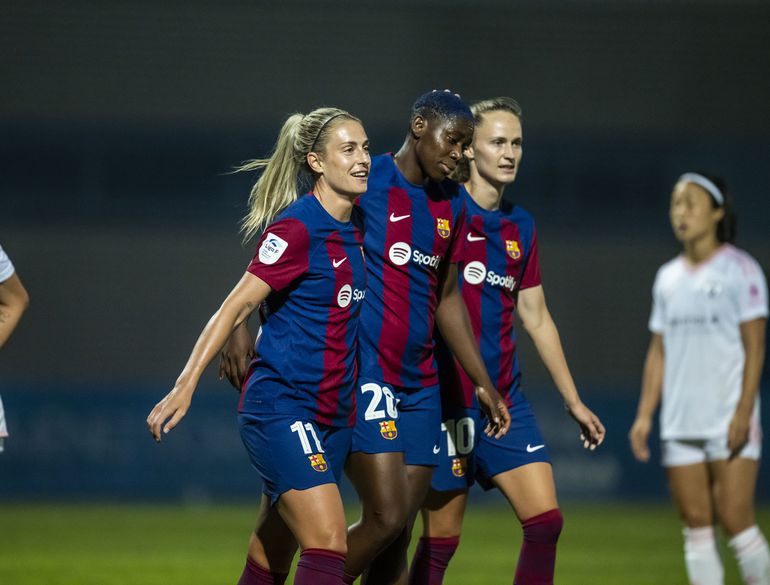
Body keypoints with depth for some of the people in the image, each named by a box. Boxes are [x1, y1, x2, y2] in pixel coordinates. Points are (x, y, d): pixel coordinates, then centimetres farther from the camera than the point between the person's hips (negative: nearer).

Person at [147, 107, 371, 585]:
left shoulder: (355, 227, 9)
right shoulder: (297, 228, -14)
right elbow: (236, 307, -14)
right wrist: (186, 386, -19)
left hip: (333, 414, 8)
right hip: (280, 407, -8)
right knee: (329, 544, -20)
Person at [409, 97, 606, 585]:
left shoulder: (522, 227, 11)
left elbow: (536, 318, 18)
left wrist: (574, 401, 19)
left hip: (506, 398, 6)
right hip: (447, 395, -6)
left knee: (546, 520, -5)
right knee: (441, 538, 0)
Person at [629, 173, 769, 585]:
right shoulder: (668, 277, 14)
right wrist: (644, 415, 10)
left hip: (729, 423, -5)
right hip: (680, 425, 5)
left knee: (734, 519, -12)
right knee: (696, 525, 2)